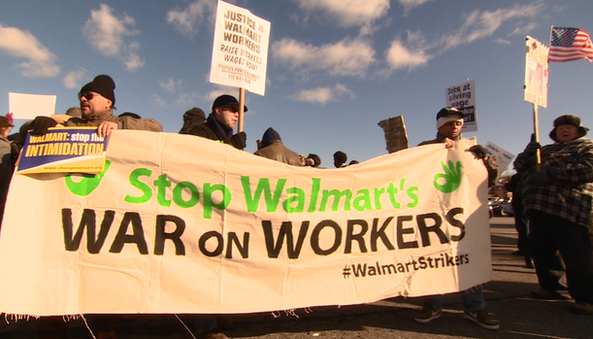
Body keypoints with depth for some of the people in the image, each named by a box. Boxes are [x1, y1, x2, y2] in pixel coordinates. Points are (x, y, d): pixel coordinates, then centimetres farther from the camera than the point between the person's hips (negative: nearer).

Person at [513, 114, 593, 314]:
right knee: (540, 251, 11)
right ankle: (550, 288, 26)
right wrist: (531, 148, 0)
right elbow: (519, 165, 18)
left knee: (576, 255, -5)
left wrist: (552, 173, -17)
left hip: (569, 208, -6)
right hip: (539, 207, 6)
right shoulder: (545, 150, 25)